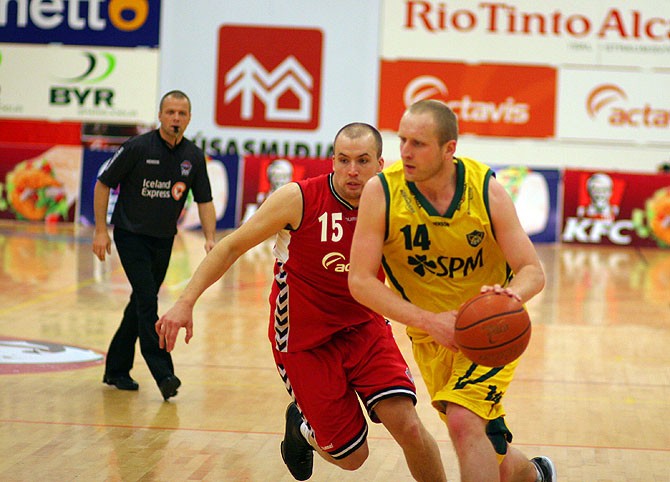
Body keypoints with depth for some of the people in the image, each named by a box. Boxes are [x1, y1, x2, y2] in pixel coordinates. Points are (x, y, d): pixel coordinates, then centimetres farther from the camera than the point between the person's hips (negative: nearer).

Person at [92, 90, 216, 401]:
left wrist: (210, 238, -9)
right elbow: (103, 184, -6)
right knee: (147, 301, -16)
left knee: (141, 304, 12)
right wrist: (101, 231, -10)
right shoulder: (138, 147, -12)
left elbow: (204, 201, 6)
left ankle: (116, 369, 24)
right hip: (130, 234, -5)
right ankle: (163, 373, -19)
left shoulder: (193, 156, 0)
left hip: (163, 240, 5)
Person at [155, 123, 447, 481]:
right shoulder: (299, 200, -18)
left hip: (364, 328, 2)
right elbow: (233, 246, -11)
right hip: (305, 341, -2)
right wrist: (186, 302, -19)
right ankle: (302, 427, 37)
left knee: (408, 427, -19)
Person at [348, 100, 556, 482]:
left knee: (463, 419, -26)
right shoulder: (381, 191, -18)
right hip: (431, 336, 2)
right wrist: (429, 321, -28)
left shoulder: (486, 189, -17)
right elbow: (360, 280, -19)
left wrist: (511, 295, -38)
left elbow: (533, 271, -14)